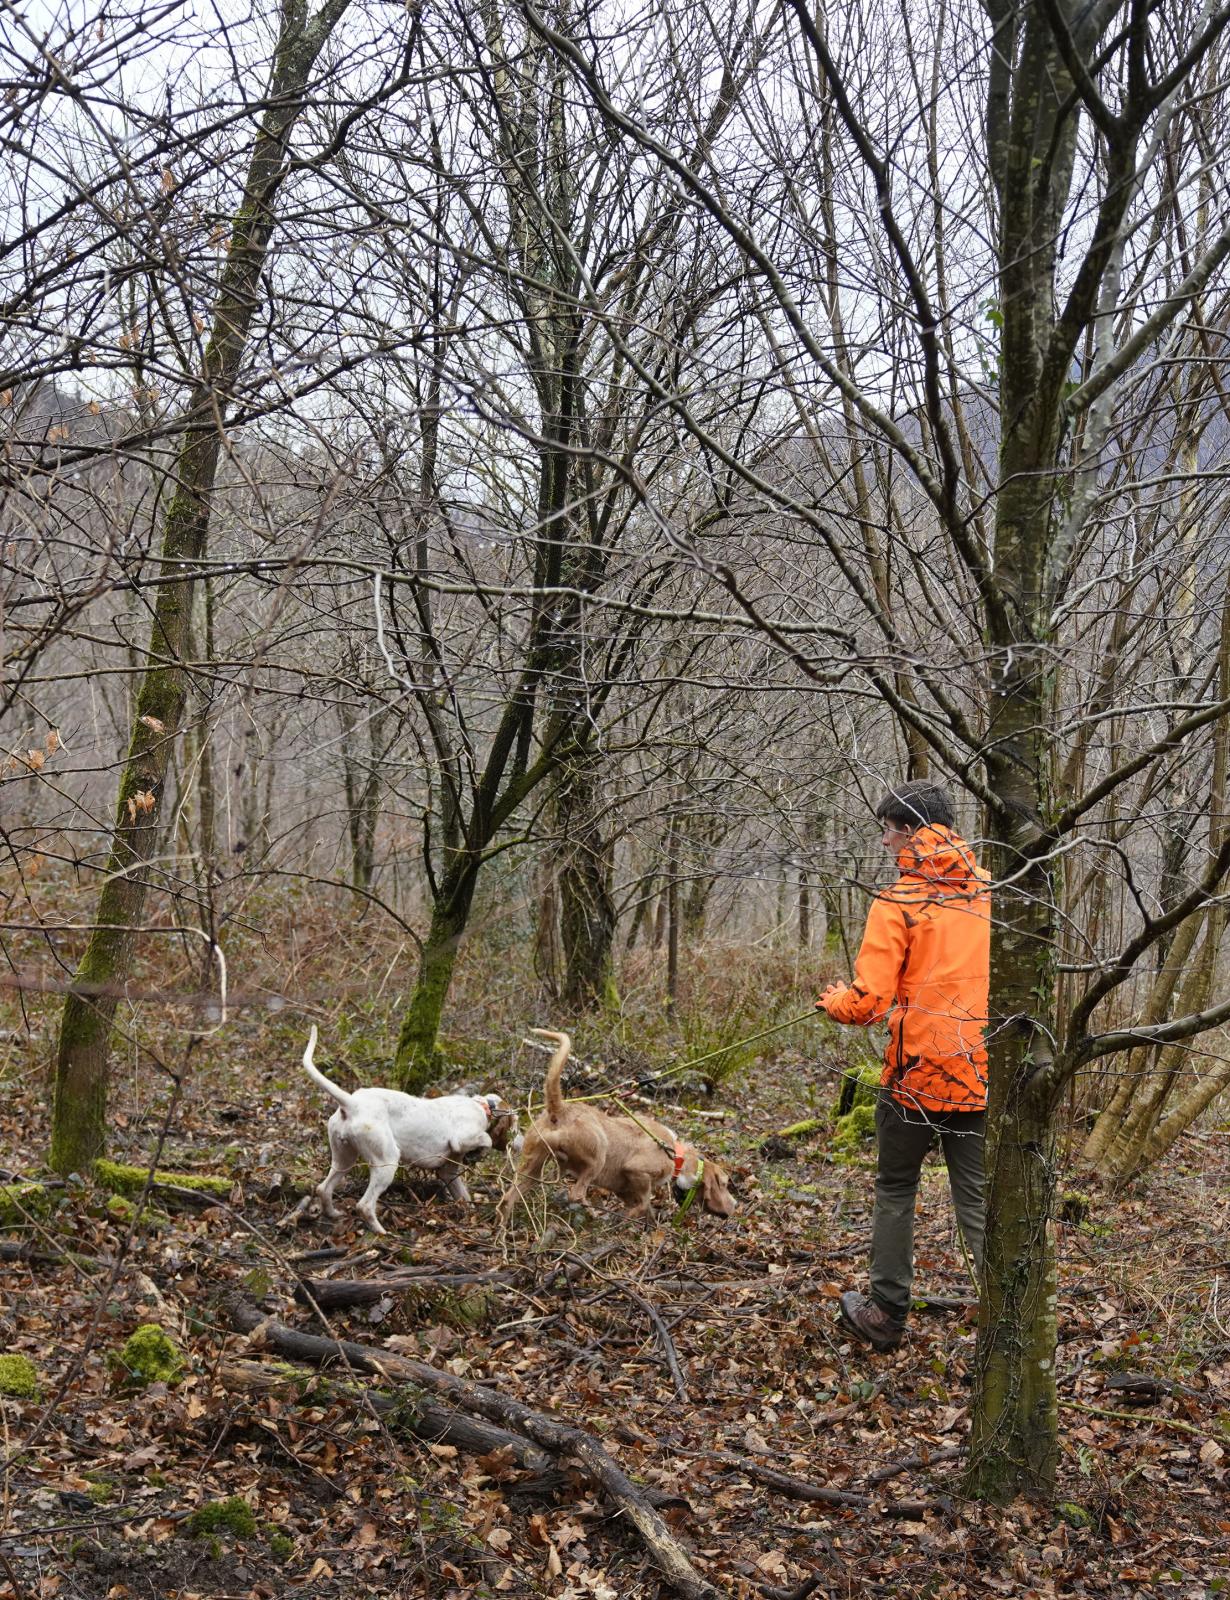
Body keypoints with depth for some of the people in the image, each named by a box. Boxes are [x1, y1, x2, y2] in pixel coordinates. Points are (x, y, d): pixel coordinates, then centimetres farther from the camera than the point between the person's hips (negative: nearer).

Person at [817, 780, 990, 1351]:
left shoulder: (897, 903, -10)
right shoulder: (987, 891, 4)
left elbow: (868, 1000, -13)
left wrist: (831, 1000, 7)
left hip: (916, 1072, -4)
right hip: (980, 1072, 4)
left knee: (895, 1191, 15)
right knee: (977, 1199, 10)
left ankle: (886, 1315, 25)